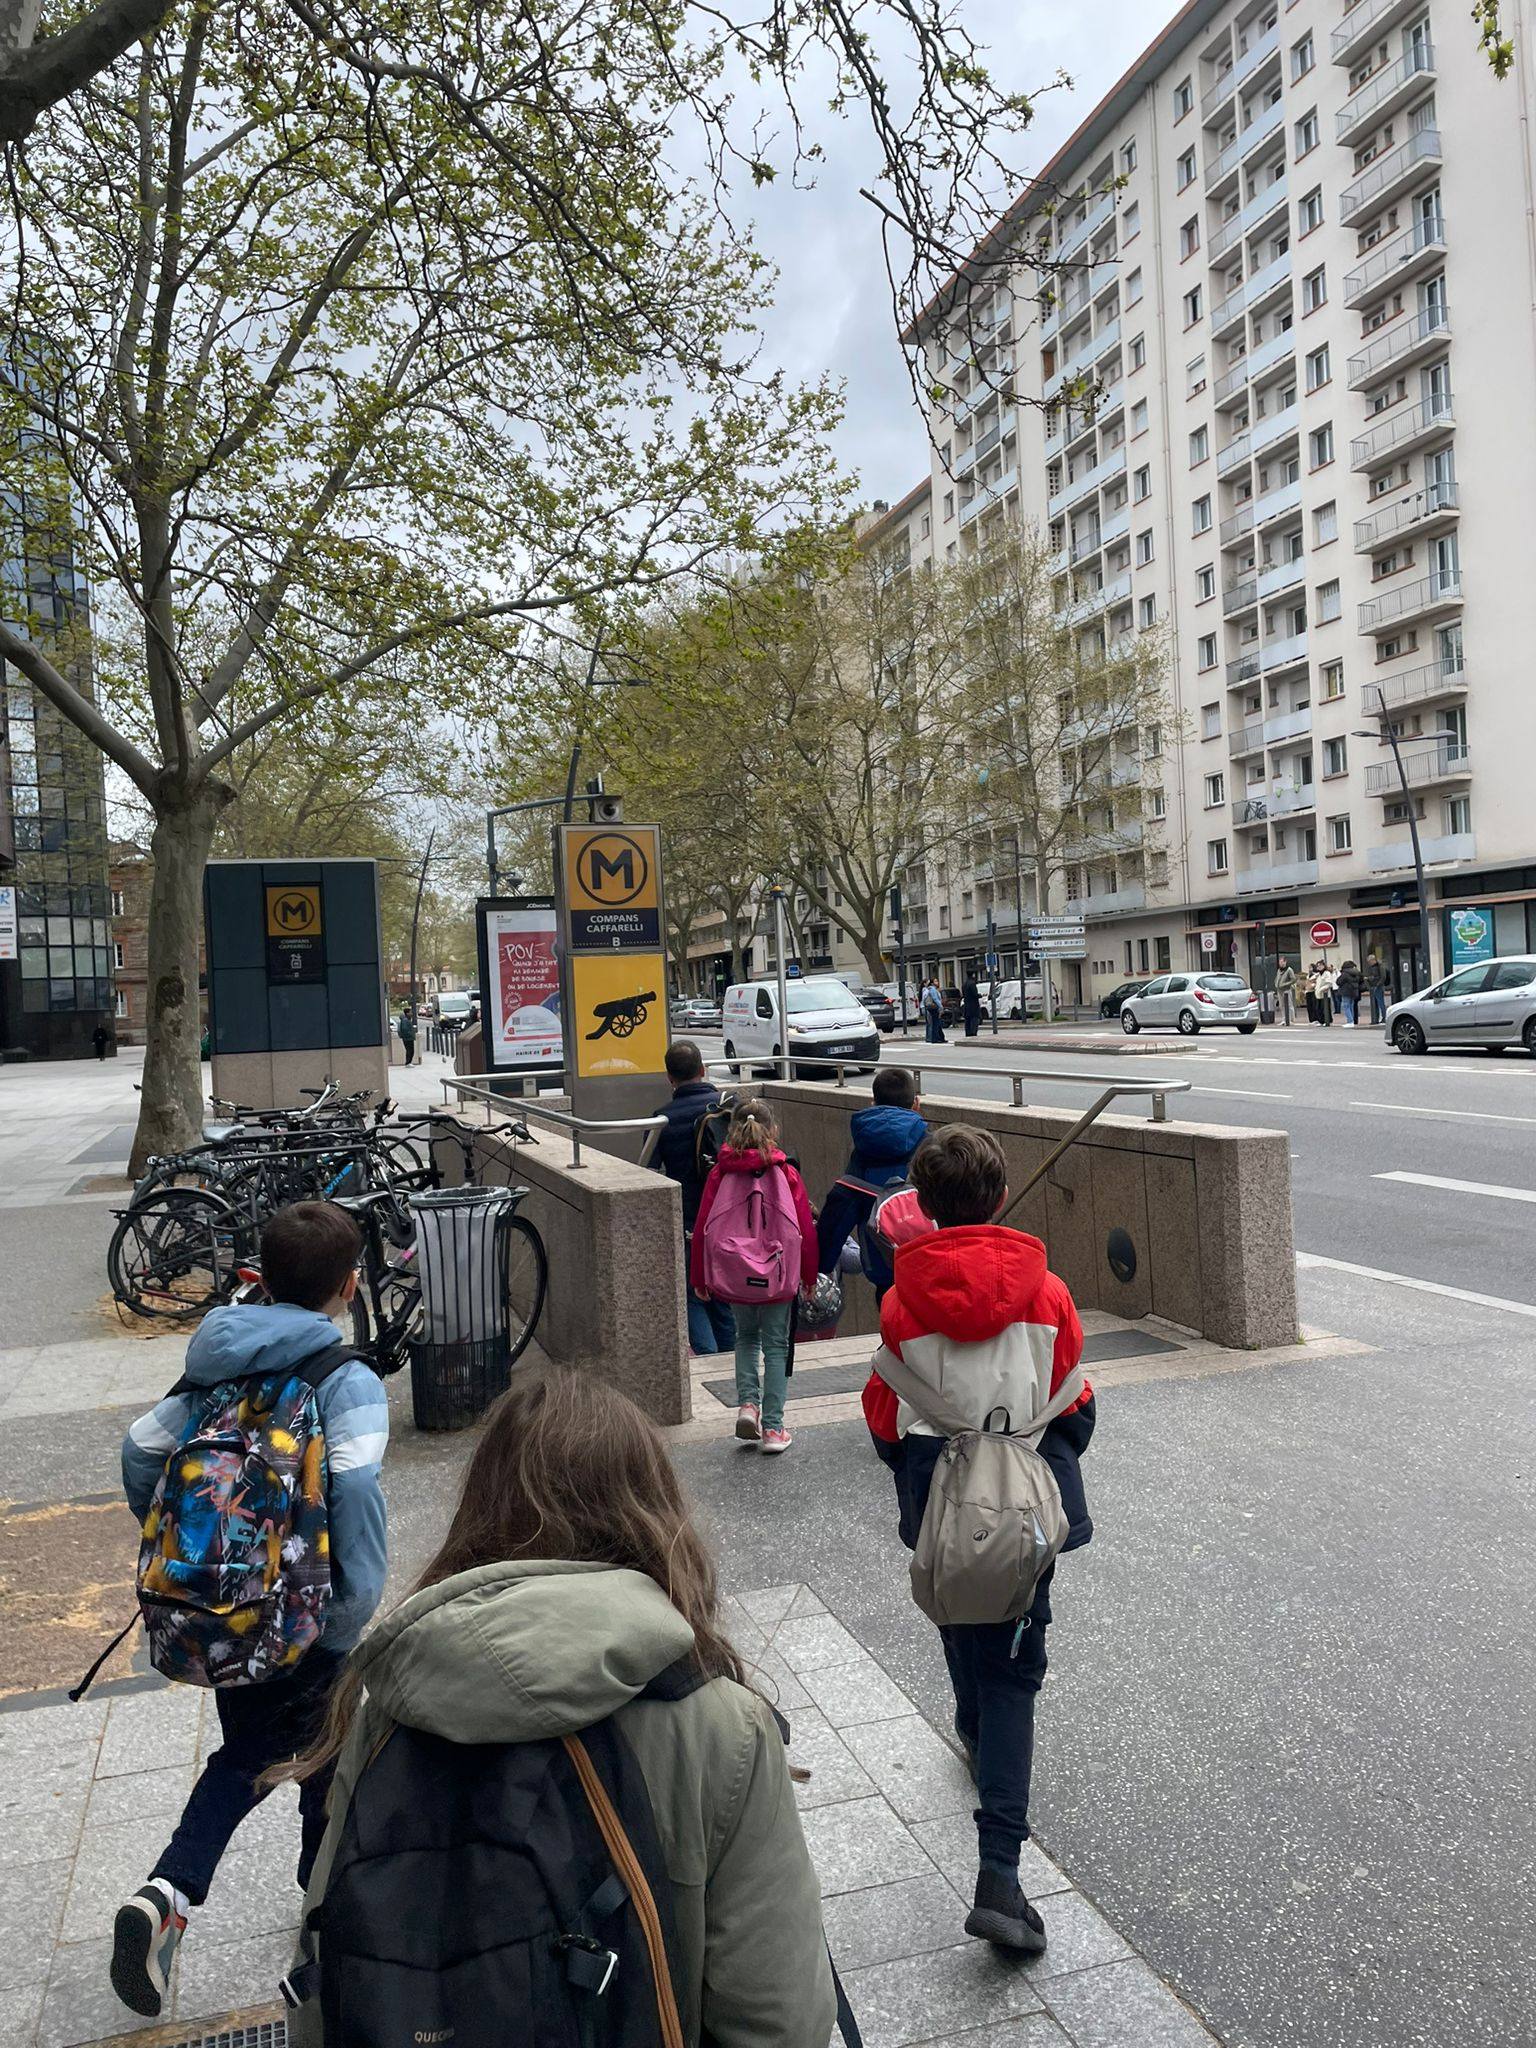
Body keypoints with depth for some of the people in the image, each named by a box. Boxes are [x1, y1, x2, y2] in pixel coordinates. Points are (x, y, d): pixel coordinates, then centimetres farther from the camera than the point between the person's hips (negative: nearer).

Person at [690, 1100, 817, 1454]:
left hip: (733, 1275, 2)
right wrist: (809, 1277, 10)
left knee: (746, 1336, 24)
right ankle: (772, 1427, 10)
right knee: (775, 1346, 10)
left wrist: (699, 1278, 10)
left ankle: (747, 1402, 6)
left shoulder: (719, 1174, -6)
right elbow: (806, 1228, -3)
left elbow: (702, 1227, -1)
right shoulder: (786, 1174, -8)